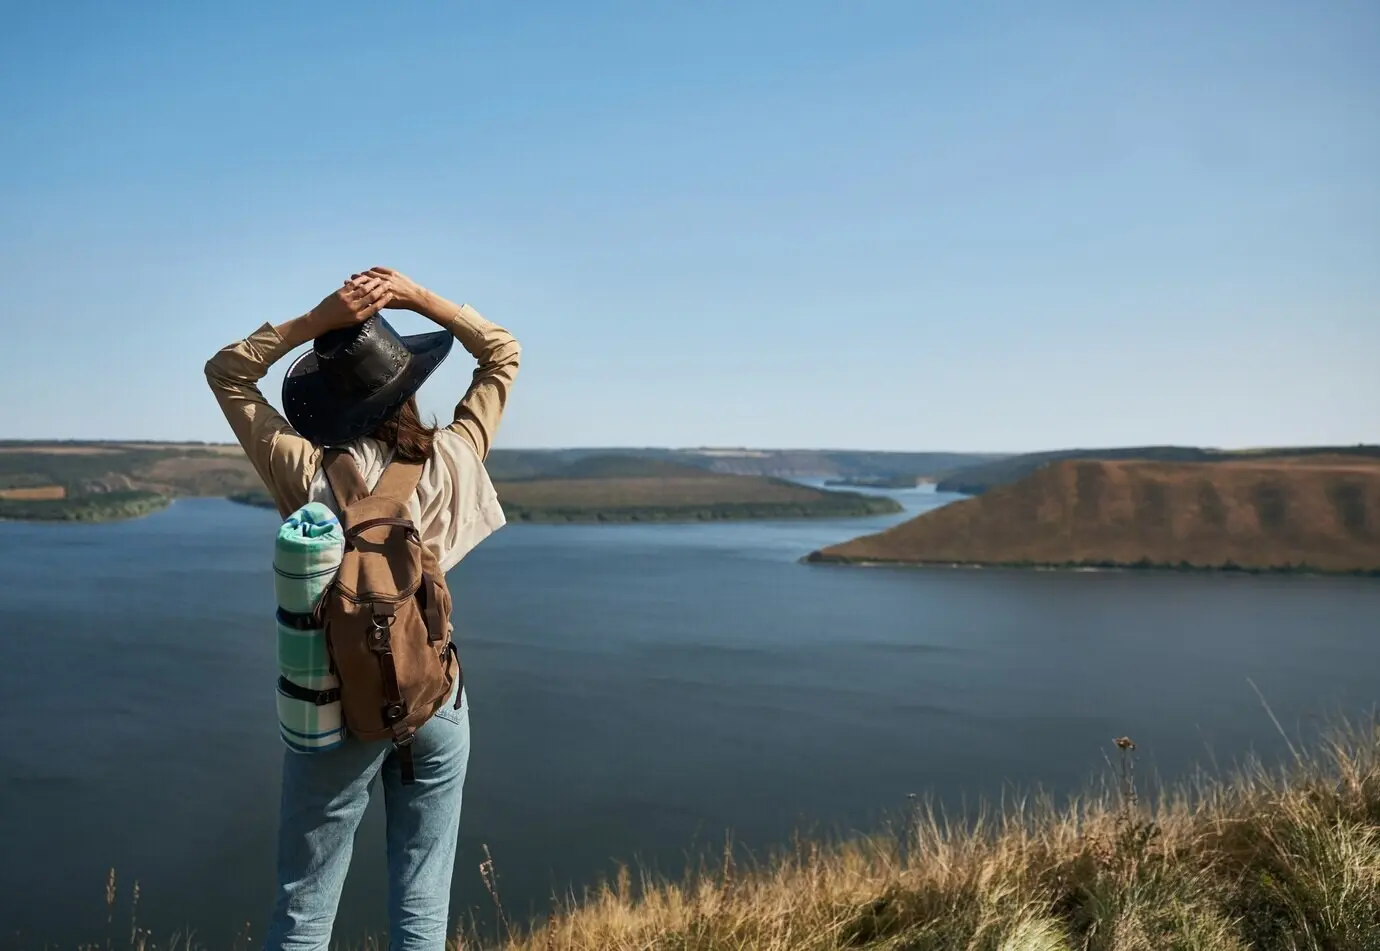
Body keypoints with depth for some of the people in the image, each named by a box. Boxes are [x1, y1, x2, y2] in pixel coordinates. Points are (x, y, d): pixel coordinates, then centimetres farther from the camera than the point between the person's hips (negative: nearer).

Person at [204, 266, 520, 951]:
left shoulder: (309, 475, -15)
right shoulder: (451, 461, -11)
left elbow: (225, 371, -1)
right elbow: (503, 354, 3)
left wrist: (318, 319, -12)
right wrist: (417, 297, -8)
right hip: (438, 704, 2)